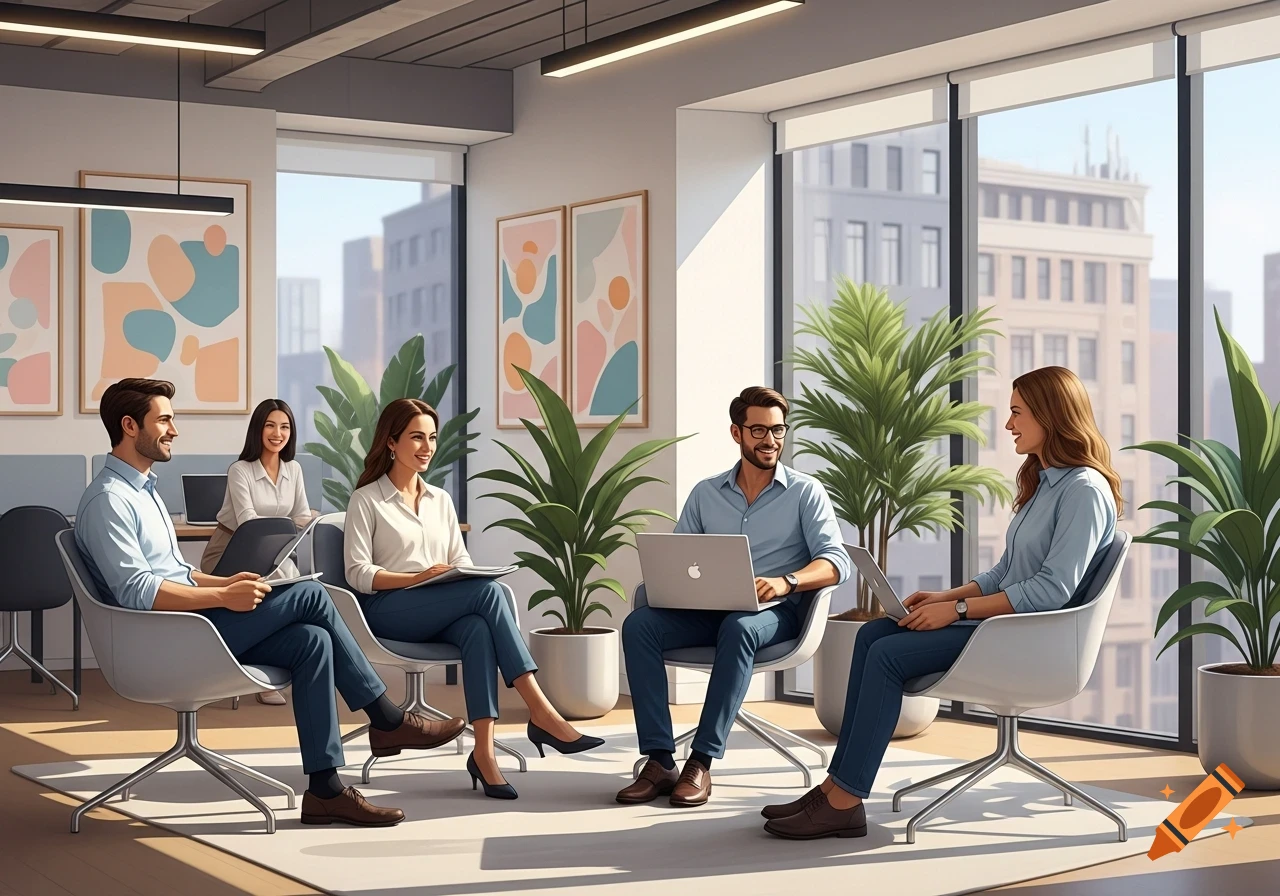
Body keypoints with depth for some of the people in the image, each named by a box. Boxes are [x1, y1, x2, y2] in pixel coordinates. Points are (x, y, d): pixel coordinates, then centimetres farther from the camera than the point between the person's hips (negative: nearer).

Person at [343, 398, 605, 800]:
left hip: (442, 614, 5)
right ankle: (541, 714, -35)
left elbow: (462, 560, 18)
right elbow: (357, 573, -5)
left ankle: (484, 751, -44)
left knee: (477, 629, -35)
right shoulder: (366, 500, 5)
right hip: (387, 610, -5)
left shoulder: (440, 500, 23)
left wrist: (464, 574, -8)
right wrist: (420, 577, -19)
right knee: (488, 590, -31)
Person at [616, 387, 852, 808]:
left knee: (738, 626, -39)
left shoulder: (805, 492, 5)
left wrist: (786, 582, -27)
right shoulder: (705, 493, 15)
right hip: (709, 610, 4)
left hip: (775, 613, -3)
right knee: (639, 624, -24)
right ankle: (660, 761, -28)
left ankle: (701, 762, -35)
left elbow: (836, 561, -7)